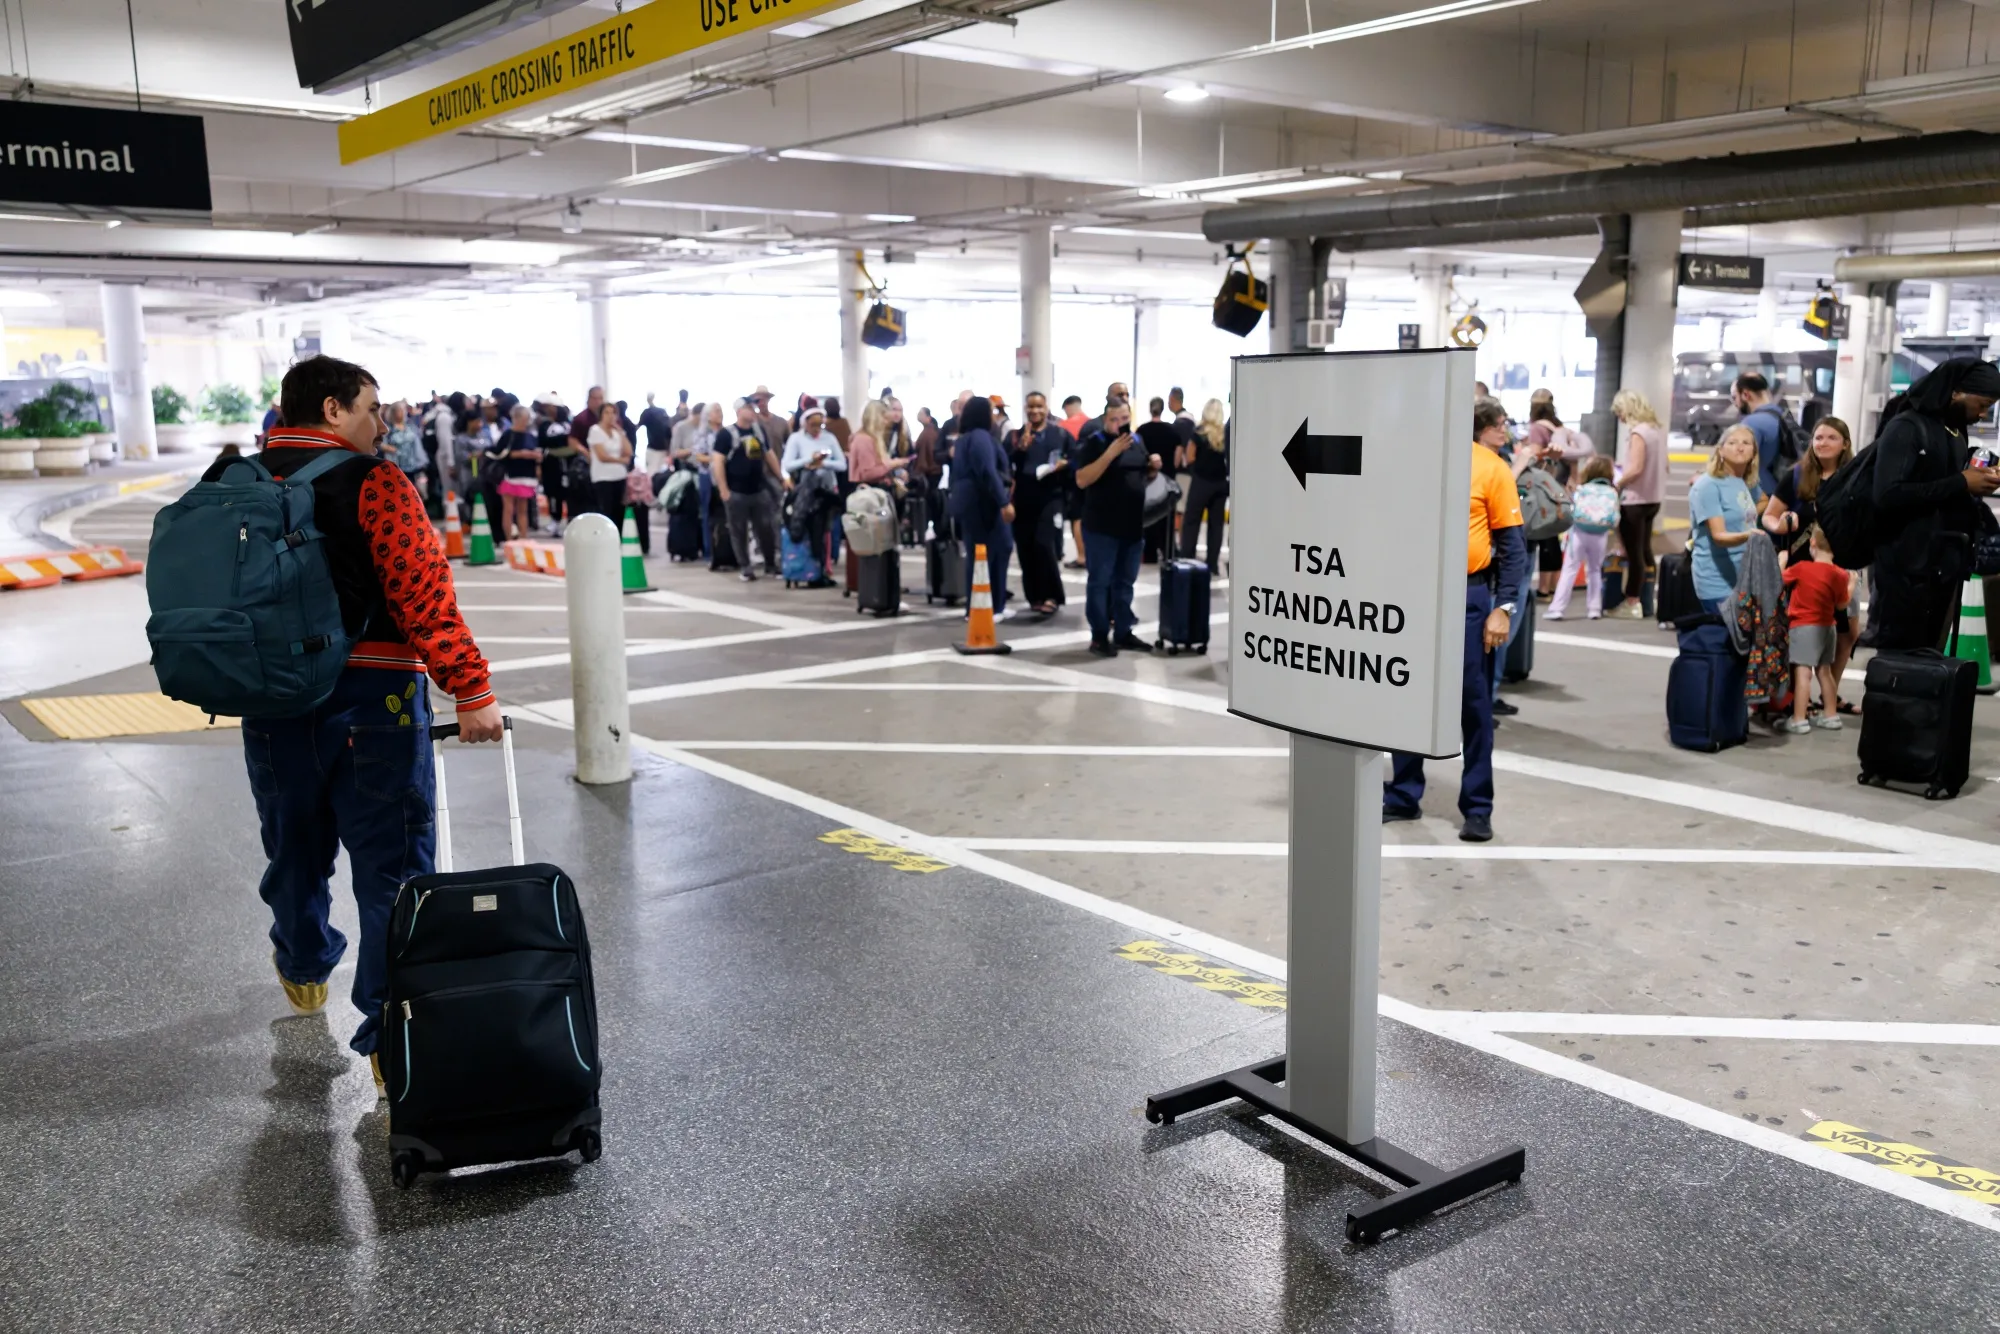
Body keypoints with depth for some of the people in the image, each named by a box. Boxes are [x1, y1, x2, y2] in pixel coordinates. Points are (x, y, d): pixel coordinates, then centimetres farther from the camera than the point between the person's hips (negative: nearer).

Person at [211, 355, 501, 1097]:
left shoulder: (232, 485, 7)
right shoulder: (372, 485, -12)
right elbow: (424, 596, -19)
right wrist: (470, 689, -18)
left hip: (271, 701, 6)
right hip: (372, 700, -6)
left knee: (295, 847, 24)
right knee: (391, 866, 0)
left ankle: (304, 970, 47)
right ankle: (390, 1035, 1)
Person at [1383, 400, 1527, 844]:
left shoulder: (1493, 469, -3)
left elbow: (1512, 547, -3)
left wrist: (1503, 608, -10)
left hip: (1467, 595, -3)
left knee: (1473, 703, 4)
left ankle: (1478, 807, 13)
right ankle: (1403, 795, 22)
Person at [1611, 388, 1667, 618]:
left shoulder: (1638, 432, -17)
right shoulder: (1657, 429, 10)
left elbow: (1635, 469, -23)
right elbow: (1663, 465, 18)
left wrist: (1617, 485, -10)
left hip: (1635, 500, -9)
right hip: (1653, 499, 9)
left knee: (1633, 553, -2)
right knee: (1645, 551, 14)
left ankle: (1633, 603, 3)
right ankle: (1646, 603, 18)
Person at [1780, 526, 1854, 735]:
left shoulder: (1801, 568, -13)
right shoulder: (1839, 574, 0)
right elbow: (1842, 605, 8)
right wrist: (1851, 584, 21)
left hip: (1804, 627, -6)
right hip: (1827, 627, 6)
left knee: (1802, 672, -9)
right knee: (1824, 670, 17)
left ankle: (1798, 720, -12)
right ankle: (1831, 715, 24)